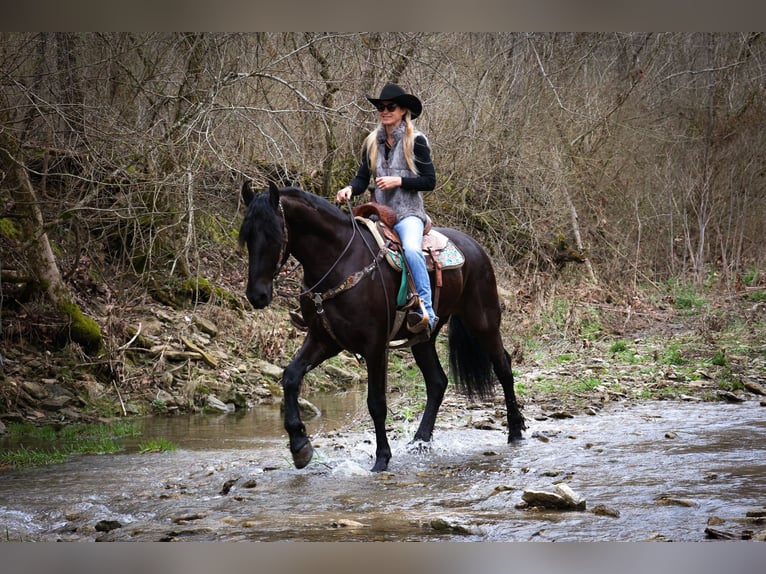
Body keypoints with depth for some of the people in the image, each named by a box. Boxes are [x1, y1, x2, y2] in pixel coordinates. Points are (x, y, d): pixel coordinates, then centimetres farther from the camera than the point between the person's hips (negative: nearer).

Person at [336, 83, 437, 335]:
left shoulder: (416, 140, -1)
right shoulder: (373, 142, 14)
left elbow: (429, 181, -4)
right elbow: (362, 178, 12)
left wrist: (398, 181, -15)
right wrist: (350, 189, -10)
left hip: (408, 213, -6)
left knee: (411, 249, -35)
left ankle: (426, 312, -35)